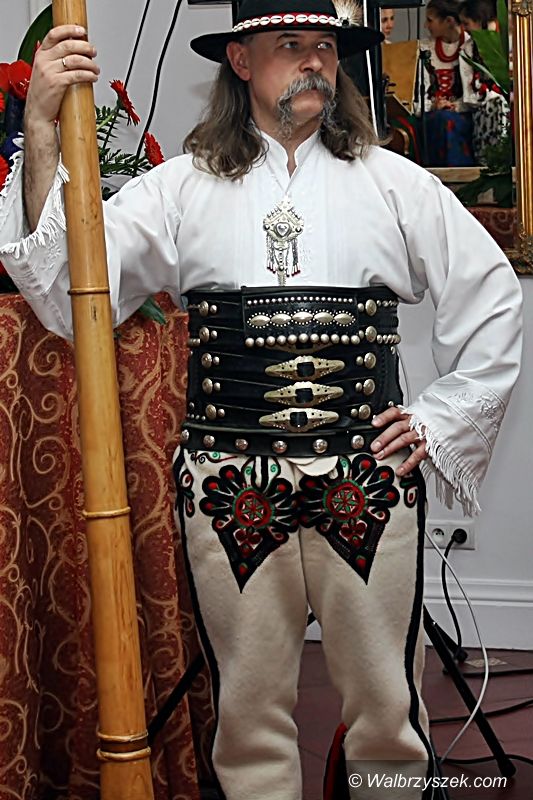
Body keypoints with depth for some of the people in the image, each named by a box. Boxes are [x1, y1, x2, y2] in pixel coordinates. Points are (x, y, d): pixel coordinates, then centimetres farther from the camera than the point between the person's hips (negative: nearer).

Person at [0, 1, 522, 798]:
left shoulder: (394, 183, 8)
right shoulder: (184, 187, 6)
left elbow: (492, 299, 13)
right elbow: (71, 290, -5)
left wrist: (442, 420, 7)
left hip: (370, 483, 1)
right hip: (230, 488, 0)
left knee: (386, 702, 8)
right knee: (249, 706, 10)